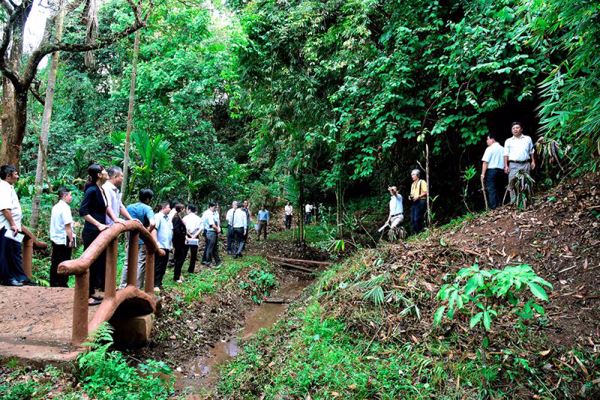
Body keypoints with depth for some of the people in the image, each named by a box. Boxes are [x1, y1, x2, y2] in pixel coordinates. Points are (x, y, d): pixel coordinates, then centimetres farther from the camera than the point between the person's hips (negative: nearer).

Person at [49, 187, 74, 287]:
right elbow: (67, 226, -18)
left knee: (55, 262, 11)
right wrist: (71, 239, -16)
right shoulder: (65, 207, -13)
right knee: (64, 262, 0)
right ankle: (62, 283, 3)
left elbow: (54, 224, 17)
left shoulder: (55, 207, 12)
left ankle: (54, 283, 17)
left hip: (55, 238, 8)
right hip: (64, 239, -8)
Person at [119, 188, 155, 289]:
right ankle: (137, 288, 7)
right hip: (142, 241, -5)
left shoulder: (129, 207, 6)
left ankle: (123, 286, 19)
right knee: (141, 264, 3)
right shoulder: (147, 208, -13)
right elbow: (152, 223, -27)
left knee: (128, 263, 14)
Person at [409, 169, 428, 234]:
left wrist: (418, 196, -18)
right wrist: (410, 197, 7)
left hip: (420, 201, -8)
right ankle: (414, 233, 5)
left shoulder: (422, 182, 0)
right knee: (412, 219, 1)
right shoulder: (413, 184, 23)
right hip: (414, 202, 8)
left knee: (417, 219, -16)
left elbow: (426, 192, -8)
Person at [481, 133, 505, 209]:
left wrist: (483, 174, -11)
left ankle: (494, 208, -8)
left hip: (491, 170, -6)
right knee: (498, 190, 12)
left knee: (491, 190, -4)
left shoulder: (489, 149, -8)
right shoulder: (502, 149, 12)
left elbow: (485, 162, -12)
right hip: (500, 171, 6)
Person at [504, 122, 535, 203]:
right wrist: (506, 166, -2)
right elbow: (506, 154, 7)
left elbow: (532, 152, 19)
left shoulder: (528, 139, 15)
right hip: (514, 165, -1)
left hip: (526, 164, 1)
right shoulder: (508, 141, 11)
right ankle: (513, 201, -4)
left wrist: (533, 161, 10)